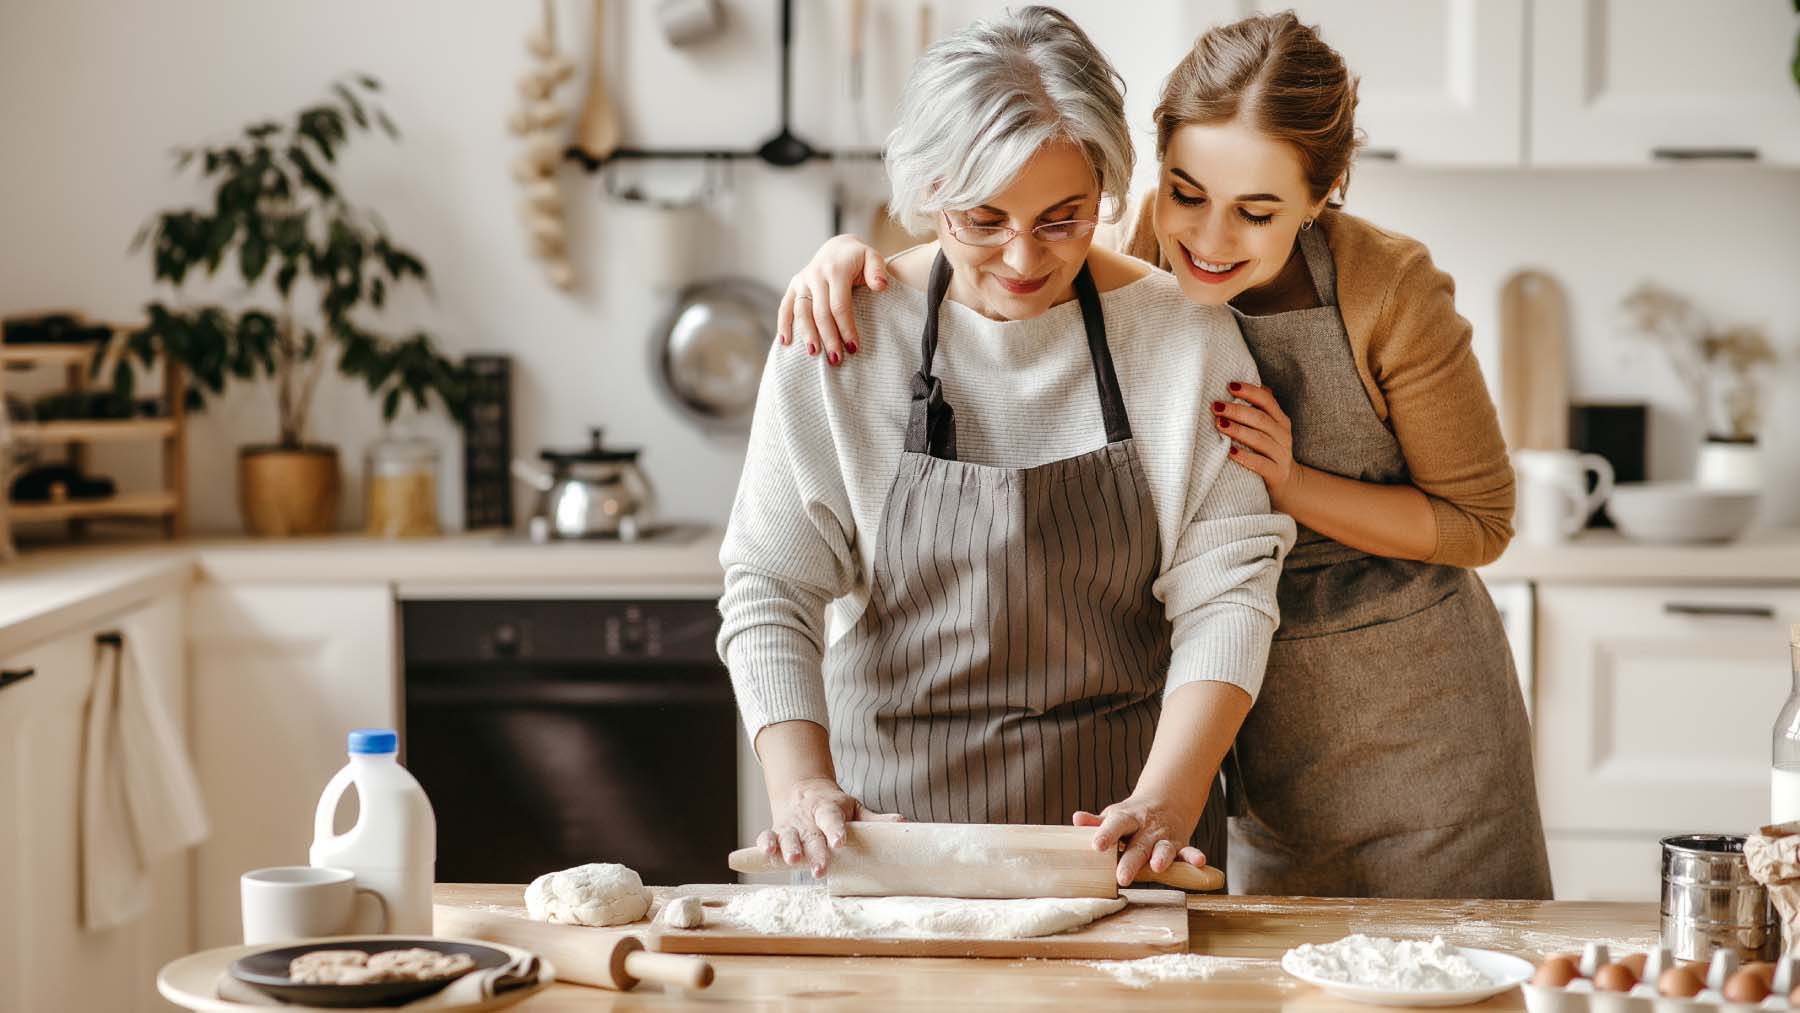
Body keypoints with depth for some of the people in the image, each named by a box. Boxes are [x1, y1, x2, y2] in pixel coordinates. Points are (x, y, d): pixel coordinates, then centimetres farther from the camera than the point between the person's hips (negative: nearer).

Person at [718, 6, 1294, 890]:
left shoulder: (1185, 337, -3)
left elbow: (1224, 591, -6)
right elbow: (770, 587, -4)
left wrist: (1167, 799, -20)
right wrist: (801, 785, -19)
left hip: (1115, 818, 0)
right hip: (893, 804, 0)